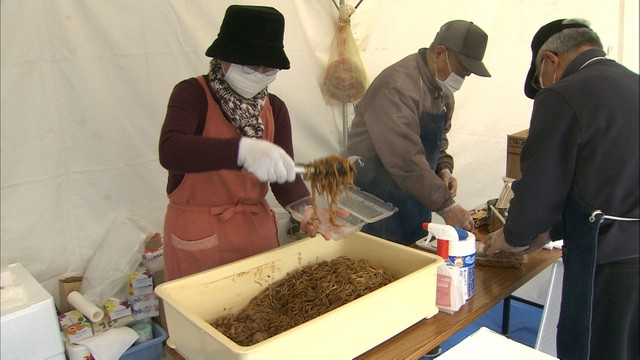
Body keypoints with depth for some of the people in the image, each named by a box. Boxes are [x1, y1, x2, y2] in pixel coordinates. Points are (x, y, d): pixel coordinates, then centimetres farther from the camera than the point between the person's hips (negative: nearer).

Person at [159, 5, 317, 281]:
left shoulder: (275, 108, 3)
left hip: (257, 227, 5)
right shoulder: (193, 94, -12)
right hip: (197, 234, -4)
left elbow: (285, 175, -3)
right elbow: (170, 151, -30)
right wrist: (242, 150, -45)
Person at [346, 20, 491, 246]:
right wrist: (445, 205, -27)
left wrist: (444, 169, -1)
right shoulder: (398, 86, -22)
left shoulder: (444, 93, 8)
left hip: (416, 194, 9)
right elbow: (406, 159, -29)